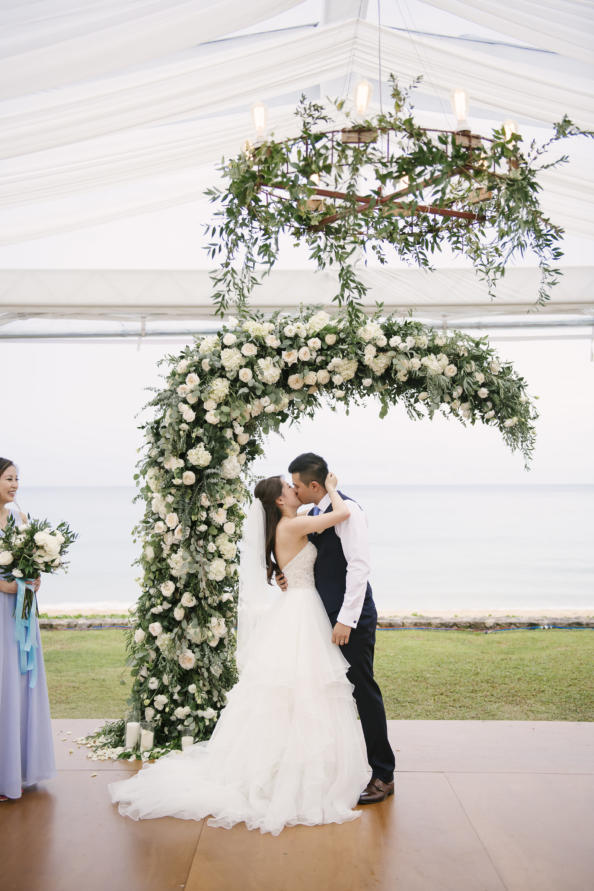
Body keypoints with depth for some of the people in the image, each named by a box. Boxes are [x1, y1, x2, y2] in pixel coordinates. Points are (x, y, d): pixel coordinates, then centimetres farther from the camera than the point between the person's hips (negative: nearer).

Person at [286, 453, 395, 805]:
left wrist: (346, 620, -24)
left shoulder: (347, 510, -16)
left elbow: (359, 566, -22)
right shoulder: (313, 514, 12)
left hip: (352, 618, -9)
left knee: (364, 692, -1)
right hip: (327, 617, 9)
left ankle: (382, 775, 13)